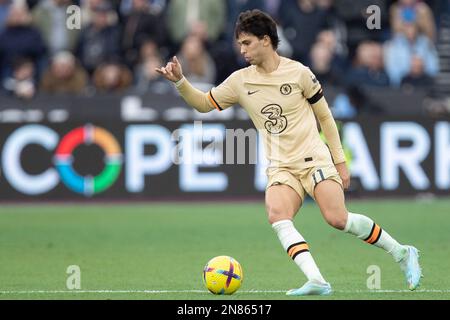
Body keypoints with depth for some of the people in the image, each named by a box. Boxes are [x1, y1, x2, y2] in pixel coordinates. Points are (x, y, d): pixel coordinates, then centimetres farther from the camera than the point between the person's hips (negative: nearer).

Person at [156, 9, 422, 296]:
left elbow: (325, 116, 5)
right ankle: (316, 281, -35)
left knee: (338, 219, -20)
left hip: (314, 159, -3)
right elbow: (204, 103, 14)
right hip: (280, 168, 3)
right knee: (277, 215, -27)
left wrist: (340, 161, 5)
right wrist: (180, 81, -4)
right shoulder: (240, 81, 6)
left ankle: (402, 253, 2)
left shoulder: (298, 72, -2)